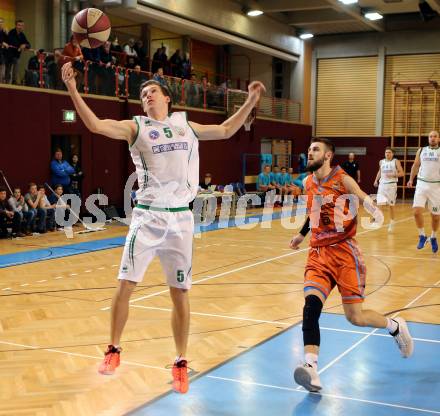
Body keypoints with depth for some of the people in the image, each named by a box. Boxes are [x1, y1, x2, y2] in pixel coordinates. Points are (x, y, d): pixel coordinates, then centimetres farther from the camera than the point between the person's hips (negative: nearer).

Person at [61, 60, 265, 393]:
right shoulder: (136, 127, 5)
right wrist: (72, 88, -17)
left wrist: (250, 102, 22)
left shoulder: (186, 126, 15)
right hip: (148, 216, -2)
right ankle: (114, 350, 16)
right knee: (125, 285, -6)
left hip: (181, 218, 2)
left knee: (180, 293, 5)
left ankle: (181, 363, 18)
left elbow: (226, 130, 26)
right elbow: (95, 125, -9)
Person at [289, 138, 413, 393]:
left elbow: (367, 201, -11)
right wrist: (302, 234, 39)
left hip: (344, 251, -4)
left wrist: (374, 211, -34)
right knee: (311, 305, -19)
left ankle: (396, 326, 28)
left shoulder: (343, 180, -7)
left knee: (355, 317, -3)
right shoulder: (308, 183, 11)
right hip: (318, 253, 5)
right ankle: (311, 369, -24)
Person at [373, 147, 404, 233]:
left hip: (391, 185, -3)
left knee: (391, 205, 6)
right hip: (382, 184, 3)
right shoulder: (381, 162, 10)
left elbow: (401, 173, -5)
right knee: (379, 204, -11)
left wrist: (393, 175, -19)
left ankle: (391, 223, 17)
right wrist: (376, 180, 14)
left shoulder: (396, 161, -2)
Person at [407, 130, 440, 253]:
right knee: (417, 211, -13)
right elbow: (416, 165, 19)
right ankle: (422, 236, 7)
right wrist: (411, 179, 10)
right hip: (421, 184, 1)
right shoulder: (421, 151, 9)